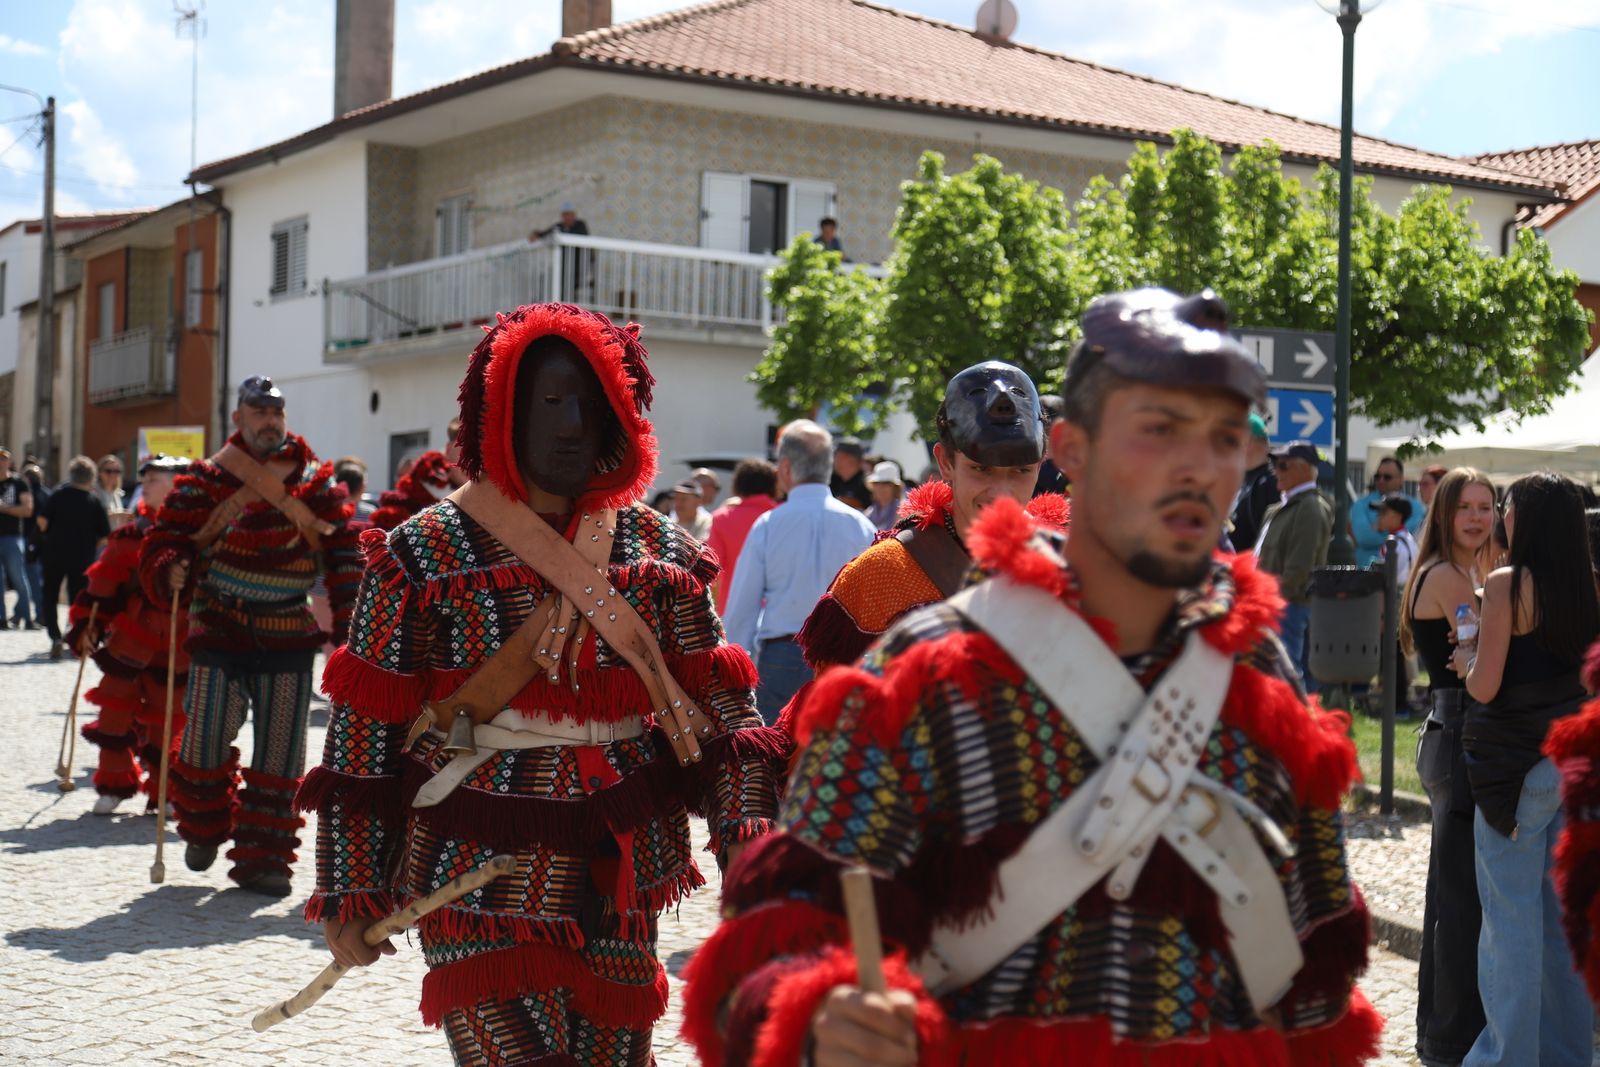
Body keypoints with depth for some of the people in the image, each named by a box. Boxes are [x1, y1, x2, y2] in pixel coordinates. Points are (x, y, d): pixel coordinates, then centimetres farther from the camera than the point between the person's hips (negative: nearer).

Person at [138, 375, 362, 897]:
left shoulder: (318, 482, 5)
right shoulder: (207, 479, 1)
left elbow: (344, 554, 5)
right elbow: (166, 535, 0)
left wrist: (347, 627, -2)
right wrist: (170, 572, -22)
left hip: (288, 640, 1)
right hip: (219, 634, -1)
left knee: (281, 755, 2)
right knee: (205, 747, -3)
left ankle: (263, 855, 14)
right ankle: (205, 828, 26)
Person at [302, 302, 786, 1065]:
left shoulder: (657, 549, 6)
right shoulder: (424, 552, -2)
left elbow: (720, 708, 6)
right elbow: (363, 730, -2)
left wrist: (748, 849, -6)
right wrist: (350, 895, -5)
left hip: (620, 880, 4)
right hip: (480, 884, -4)